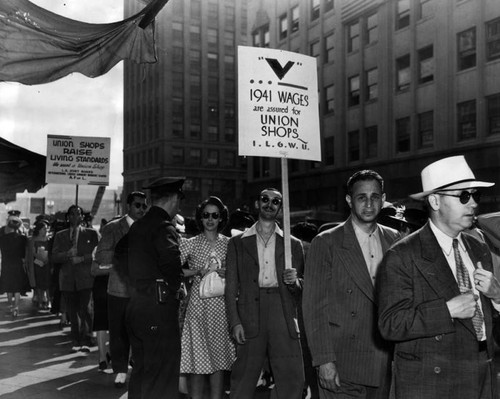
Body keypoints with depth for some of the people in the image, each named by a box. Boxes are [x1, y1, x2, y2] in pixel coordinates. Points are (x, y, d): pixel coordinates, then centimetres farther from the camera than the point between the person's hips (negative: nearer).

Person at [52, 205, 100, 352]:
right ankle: (76, 341, 14)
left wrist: (81, 258, -12)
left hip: (86, 277, -2)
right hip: (67, 279, 3)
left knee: (86, 309, -12)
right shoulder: (60, 235, 15)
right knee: (72, 312, 5)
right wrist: (68, 254, -11)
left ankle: (86, 341, -9)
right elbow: (54, 257, 7)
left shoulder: (91, 234, 8)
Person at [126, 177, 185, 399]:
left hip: (135, 304, 9)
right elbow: (173, 266, -24)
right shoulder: (164, 227, -13)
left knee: (141, 369, 18)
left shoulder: (137, 226, 13)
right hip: (158, 308, -9)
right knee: (162, 374, -3)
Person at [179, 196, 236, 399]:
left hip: (222, 305, 1)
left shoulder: (229, 244, 7)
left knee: (219, 360, 5)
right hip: (198, 304, -1)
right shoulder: (190, 244, 3)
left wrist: (224, 275, -7)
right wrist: (197, 272, -11)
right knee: (197, 359, 0)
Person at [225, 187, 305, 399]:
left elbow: (301, 288, 16)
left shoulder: (293, 244, 14)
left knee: (292, 380, -3)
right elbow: (231, 286, 7)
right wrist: (235, 322, -4)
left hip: (283, 316, 1)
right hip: (250, 315, -1)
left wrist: (294, 282, -7)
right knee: (242, 382, 0)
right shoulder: (238, 242, 12)